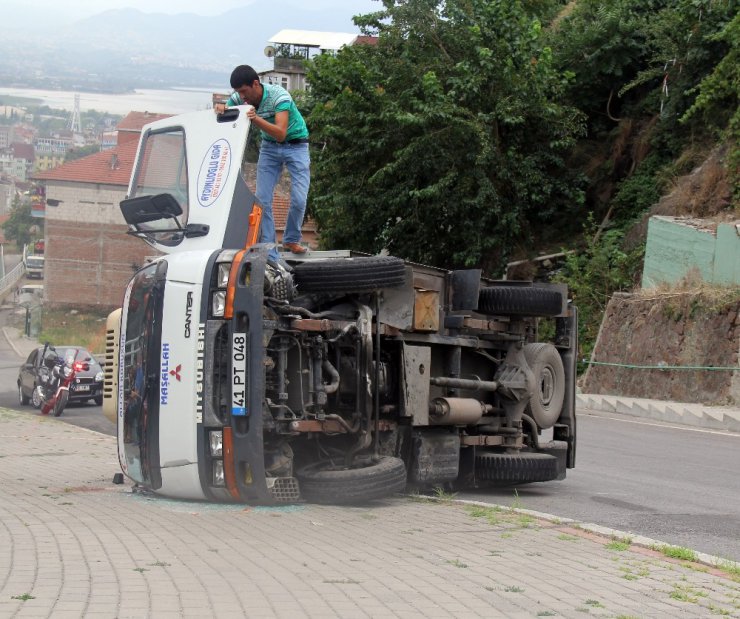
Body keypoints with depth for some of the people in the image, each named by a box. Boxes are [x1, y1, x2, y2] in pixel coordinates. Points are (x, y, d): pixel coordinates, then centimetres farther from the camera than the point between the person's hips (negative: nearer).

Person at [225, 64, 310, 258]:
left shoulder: (278, 95, -31)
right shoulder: (238, 99, -15)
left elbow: (280, 133, -41)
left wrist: (256, 119, -56)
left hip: (295, 145, -4)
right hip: (269, 147, 4)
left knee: (299, 200, -13)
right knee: (262, 199, -8)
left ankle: (291, 240, 15)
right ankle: (269, 256, -4)